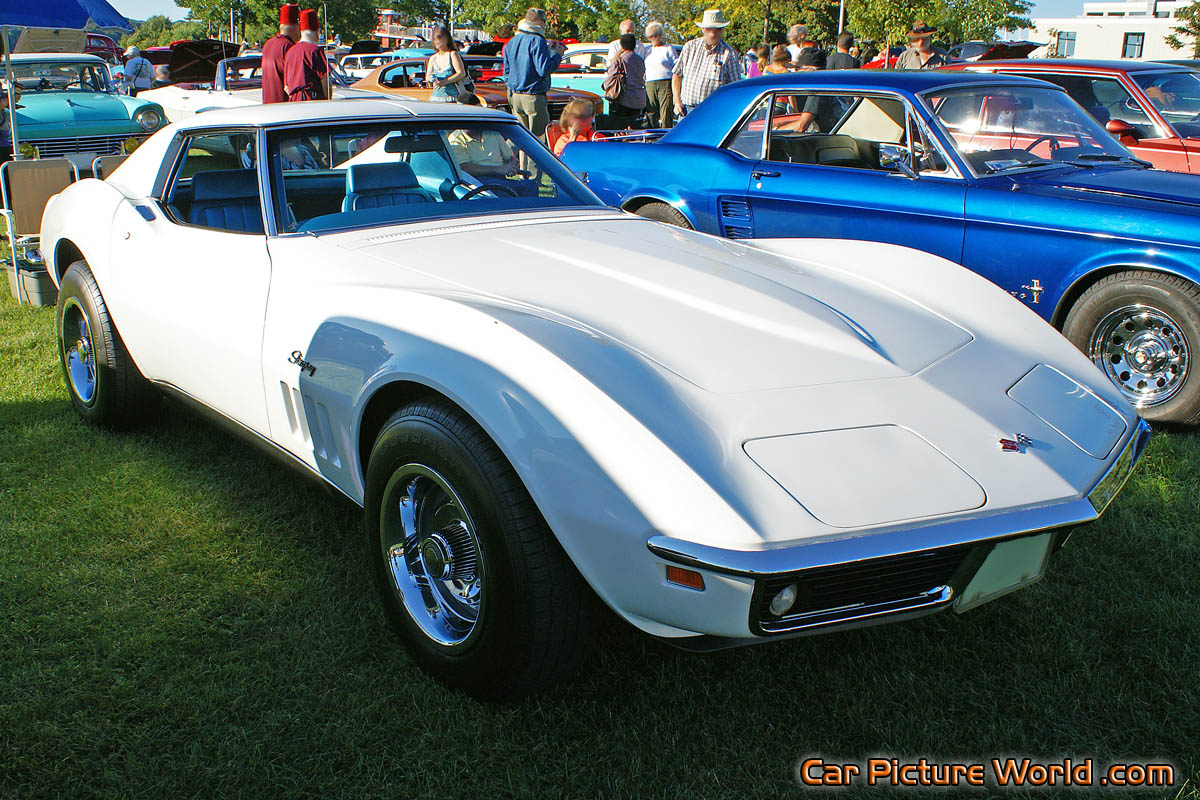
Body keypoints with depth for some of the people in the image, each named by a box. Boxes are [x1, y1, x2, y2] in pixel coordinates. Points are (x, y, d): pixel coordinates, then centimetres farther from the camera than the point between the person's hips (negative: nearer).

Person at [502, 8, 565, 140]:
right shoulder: (537, 41, -11)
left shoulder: (511, 43, 14)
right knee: (540, 136, -5)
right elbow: (543, 69, -16)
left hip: (515, 96, 8)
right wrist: (558, 55, -4)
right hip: (533, 97, -8)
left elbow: (507, 71, 19)